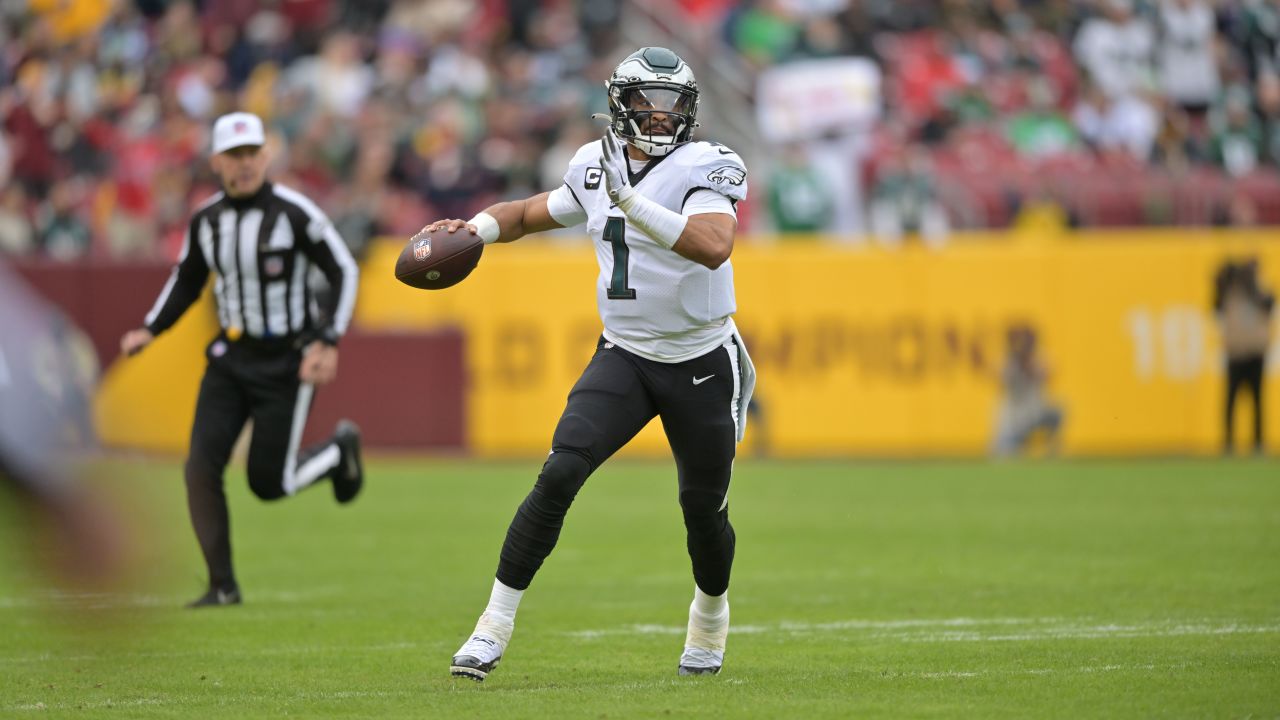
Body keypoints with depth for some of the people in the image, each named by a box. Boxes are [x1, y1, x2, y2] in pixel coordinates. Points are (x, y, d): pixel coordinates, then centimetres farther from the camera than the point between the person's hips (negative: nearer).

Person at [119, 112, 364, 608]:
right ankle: (222, 586, -1)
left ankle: (340, 451, 30)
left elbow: (344, 271, -10)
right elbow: (187, 280, 16)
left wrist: (328, 342, -19)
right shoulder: (206, 221, 0)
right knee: (201, 468, -10)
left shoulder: (294, 213, -15)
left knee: (269, 483, -1)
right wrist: (150, 331, 3)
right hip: (230, 359, 4)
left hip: (287, 362, -4)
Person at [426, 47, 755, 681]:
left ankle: (710, 617, 41)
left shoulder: (703, 169, -14)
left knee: (703, 508, 9)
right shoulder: (596, 168, 1)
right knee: (559, 475, -17)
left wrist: (631, 202, -39)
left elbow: (714, 247, -34)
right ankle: (494, 628, -14)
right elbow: (533, 213, 19)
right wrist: (477, 227, -1)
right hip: (623, 358, 3)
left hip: (702, 365, -3)